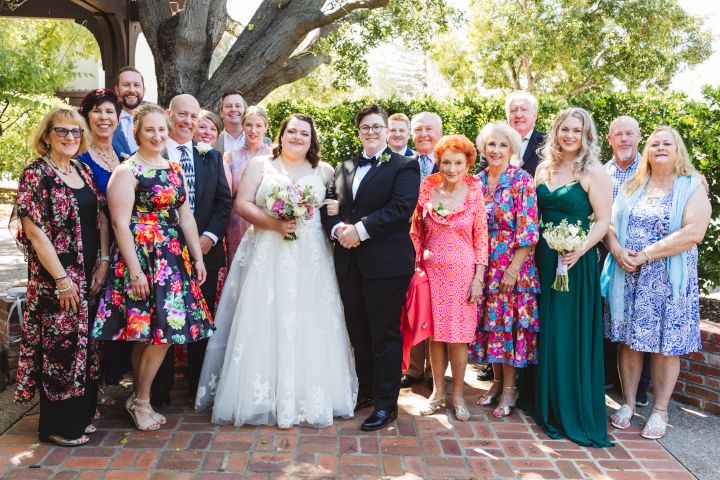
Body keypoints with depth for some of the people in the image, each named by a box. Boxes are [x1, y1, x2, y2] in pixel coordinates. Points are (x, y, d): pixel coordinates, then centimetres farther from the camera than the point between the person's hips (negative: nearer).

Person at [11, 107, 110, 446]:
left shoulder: (84, 171, 10)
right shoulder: (36, 173, -10)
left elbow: (101, 218, 10)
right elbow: (34, 230, -15)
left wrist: (104, 261, -2)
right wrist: (62, 279, -17)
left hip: (90, 275, 7)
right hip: (56, 278, -7)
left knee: (86, 342, 14)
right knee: (60, 345, 2)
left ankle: (82, 414, 30)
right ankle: (57, 426, 18)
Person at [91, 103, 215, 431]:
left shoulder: (174, 169, 13)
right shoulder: (126, 171, -7)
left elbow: (186, 217, 15)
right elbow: (120, 223, -13)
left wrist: (198, 257, 11)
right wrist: (135, 270, -17)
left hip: (175, 256, 6)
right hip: (143, 257, -6)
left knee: (147, 334, 10)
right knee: (159, 330, -5)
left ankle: (139, 398, 23)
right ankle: (141, 401, 13)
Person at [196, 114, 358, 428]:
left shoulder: (324, 171, 13)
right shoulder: (260, 165, 8)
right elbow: (242, 203, 0)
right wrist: (273, 223, -14)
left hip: (310, 260, 1)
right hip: (267, 256, -1)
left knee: (308, 327, 2)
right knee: (263, 324, -1)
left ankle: (309, 396, 15)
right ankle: (263, 395, 11)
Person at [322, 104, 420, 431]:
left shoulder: (405, 166, -2)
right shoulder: (343, 168, 17)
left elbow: (401, 208, -16)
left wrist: (360, 230, -19)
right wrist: (336, 228, -9)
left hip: (386, 262, -6)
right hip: (349, 262, 6)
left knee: (385, 334, 3)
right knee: (358, 331, 15)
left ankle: (386, 403, 15)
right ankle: (366, 390, 32)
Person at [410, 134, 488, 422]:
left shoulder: (474, 194, -3)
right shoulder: (426, 189, 0)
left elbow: (481, 238, -2)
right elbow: (416, 232, 6)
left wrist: (478, 278, -5)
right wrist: (415, 266, 1)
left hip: (462, 271, -1)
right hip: (432, 270, 2)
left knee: (458, 335, 3)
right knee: (436, 333, 8)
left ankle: (458, 395, 19)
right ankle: (437, 392, 23)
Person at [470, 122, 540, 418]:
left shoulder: (522, 181, -8)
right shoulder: (476, 181, 6)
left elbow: (529, 230, -12)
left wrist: (513, 269, -16)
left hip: (513, 265, -4)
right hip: (485, 266, 5)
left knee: (509, 321, 1)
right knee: (489, 320, 10)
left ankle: (510, 387, 16)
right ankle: (497, 380, 26)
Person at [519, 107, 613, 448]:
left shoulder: (594, 172, -6)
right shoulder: (544, 168, 10)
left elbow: (603, 220, -10)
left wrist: (579, 250, -23)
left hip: (575, 261, -5)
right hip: (542, 259, 6)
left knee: (571, 334, 1)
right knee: (543, 329, 13)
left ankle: (574, 411, 17)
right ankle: (542, 401, 30)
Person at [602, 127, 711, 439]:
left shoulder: (693, 187, -1)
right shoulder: (632, 186, 12)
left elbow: (693, 232, -14)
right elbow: (610, 223, 8)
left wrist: (645, 255, -17)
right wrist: (617, 250, -13)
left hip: (669, 280, -3)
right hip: (627, 278, 3)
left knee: (664, 345, 3)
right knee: (629, 341, 8)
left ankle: (660, 410, 17)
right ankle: (628, 403, 21)